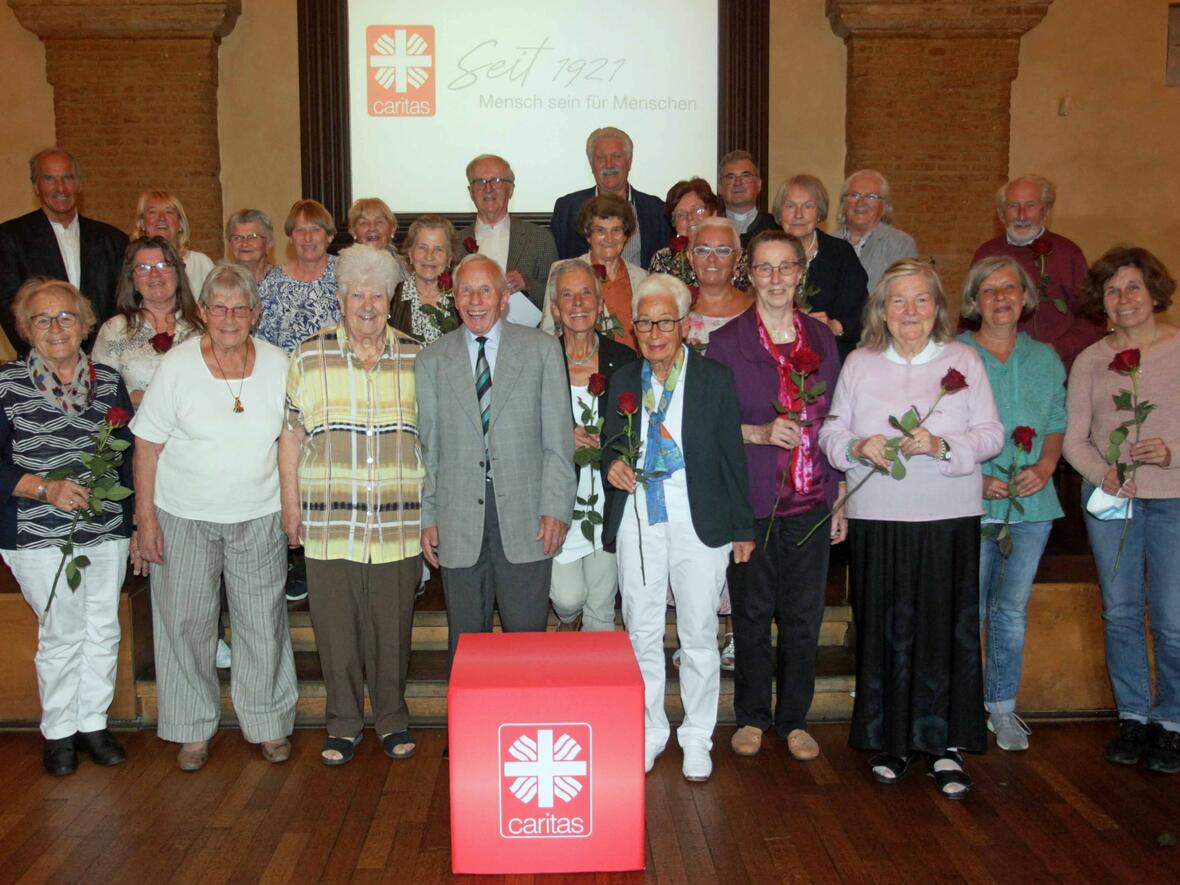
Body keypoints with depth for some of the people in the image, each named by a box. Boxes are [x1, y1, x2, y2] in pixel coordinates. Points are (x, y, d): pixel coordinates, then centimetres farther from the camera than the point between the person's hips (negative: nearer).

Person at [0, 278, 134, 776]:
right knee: (62, 633, 5)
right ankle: (58, 731, 25)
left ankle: (93, 722, 30)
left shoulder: (108, 380, 6)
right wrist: (45, 489, -19)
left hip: (107, 529, 4)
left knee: (103, 629, 12)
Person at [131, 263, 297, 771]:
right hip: (184, 517, -1)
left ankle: (268, 723, 24)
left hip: (259, 516, 1)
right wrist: (145, 520, -7)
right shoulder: (177, 365, -9)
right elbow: (148, 446, -5)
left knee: (263, 622, 7)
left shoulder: (276, 364, -3)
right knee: (185, 623, 7)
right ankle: (193, 730, 24)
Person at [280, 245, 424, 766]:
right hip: (329, 521, 0)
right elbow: (291, 437, 6)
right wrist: (291, 508, 4)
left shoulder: (416, 359, 5)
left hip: (398, 522, 0)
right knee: (335, 625, 6)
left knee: (393, 625, 8)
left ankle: (392, 719, 26)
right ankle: (344, 723, 24)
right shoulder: (309, 357, 3)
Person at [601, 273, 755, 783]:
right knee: (641, 634, 9)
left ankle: (697, 739, 20)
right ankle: (649, 733, 25)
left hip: (700, 524, -3)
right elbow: (609, 445, 17)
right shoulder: (622, 382, 8)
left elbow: (733, 457, 0)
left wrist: (742, 528, 0)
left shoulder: (715, 380, -1)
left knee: (699, 635, 5)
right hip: (637, 523, 3)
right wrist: (612, 464, -7)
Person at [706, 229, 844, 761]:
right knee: (752, 612, 6)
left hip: (810, 501, 3)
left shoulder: (821, 339, 9)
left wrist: (839, 499, 9)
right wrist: (760, 433, -16)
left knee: (804, 616, 7)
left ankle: (795, 719, 23)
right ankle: (752, 717, 23)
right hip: (752, 499, -3)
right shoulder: (727, 341, -1)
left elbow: (834, 423, 12)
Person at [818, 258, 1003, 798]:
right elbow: (831, 433, 9)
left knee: (946, 627, -1)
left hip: (949, 517, -1)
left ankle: (945, 746, 10)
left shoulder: (964, 360, 6)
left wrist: (943, 445, -16)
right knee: (884, 629, 4)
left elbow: (990, 434, 1)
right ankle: (892, 741, 18)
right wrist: (859, 447, -12)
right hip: (876, 519, 1)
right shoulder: (859, 364, 10)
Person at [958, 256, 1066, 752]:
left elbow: (1057, 425, 15)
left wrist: (1045, 467, -5)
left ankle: (1002, 706, 24)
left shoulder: (1045, 359, 10)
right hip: (970, 505, -3)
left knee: (1012, 610, 11)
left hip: (1032, 505, 4)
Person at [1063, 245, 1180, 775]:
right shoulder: (1090, 361, 6)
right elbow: (1074, 438, 4)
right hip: (1109, 499, 3)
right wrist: (1103, 474, -13)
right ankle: (1133, 716, 24)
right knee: (1120, 612, 10)